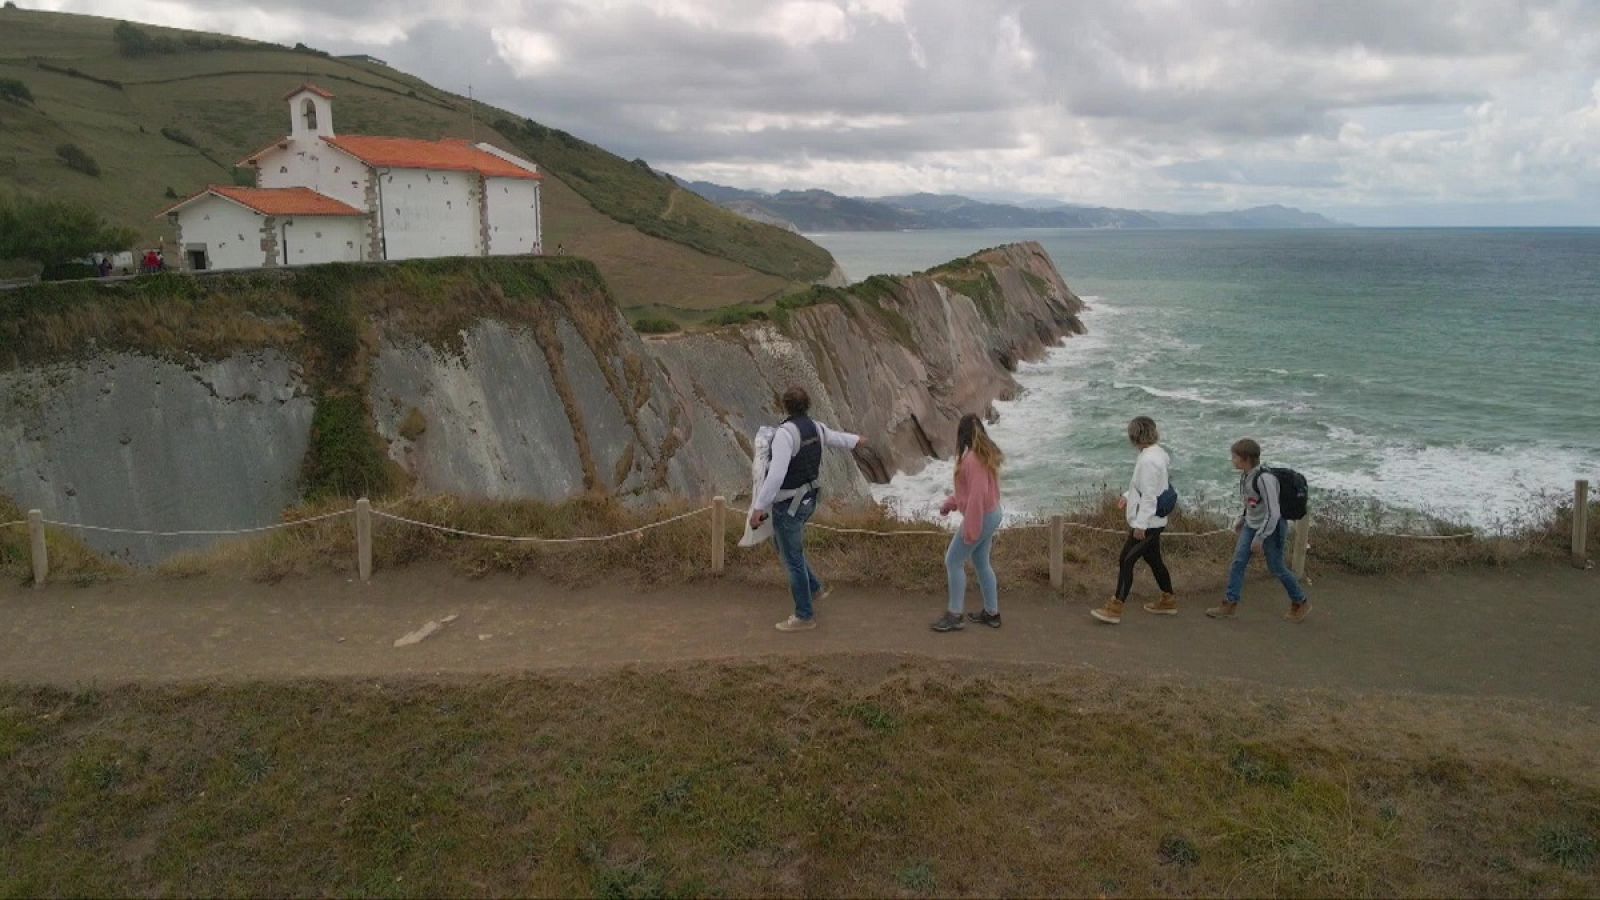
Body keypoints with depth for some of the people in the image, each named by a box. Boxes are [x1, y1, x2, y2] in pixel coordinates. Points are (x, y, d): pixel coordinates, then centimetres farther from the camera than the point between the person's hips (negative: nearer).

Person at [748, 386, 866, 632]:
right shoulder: (816, 428, -1)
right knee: (781, 544, 29)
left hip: (788, 506, -9)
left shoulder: (785, 433, -27)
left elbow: (776, 475, -35)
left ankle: (805, 616, 15)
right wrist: (855, 441, 46)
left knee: (792, 560, 4)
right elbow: (835, 437, 22)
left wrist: (758, 508, -33)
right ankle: (813, 588, 36)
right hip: (807, 500, 9)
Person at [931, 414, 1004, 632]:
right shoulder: (985, 454, 7)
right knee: (981, 563, 18)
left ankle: (955, 615, 7)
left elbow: (977, 494, -27)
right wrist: (950, 503, 21)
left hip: (980, 518, -9)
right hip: (991, 515, 10)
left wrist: (970, 529, -23)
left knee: (953, 562, 1)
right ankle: (991, 612, 26)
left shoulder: (973, 459, -24)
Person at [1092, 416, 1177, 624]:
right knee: (1153, 559, 21)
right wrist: (1128, 497, 16)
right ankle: (1168, 601, 34)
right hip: (1155, 520, 10)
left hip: (1146, 522, -10)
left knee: (1126, 561, -5)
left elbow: (1149, 495, -24)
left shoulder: (1148, 460, -24)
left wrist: (1140, 525, -22)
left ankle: (1114, 609, -1)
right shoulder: (1159, 453, 7)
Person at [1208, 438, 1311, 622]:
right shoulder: (1245, 475, -3)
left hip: (1271, 528, -8)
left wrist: (1260, 537, -22)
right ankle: (1231, 605, 9)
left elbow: (1273, 513, -26)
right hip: (1251, 525, 8)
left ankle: (1301, 603, 26)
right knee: (1238, 561, 2)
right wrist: (1241, 519, 14)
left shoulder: (1264, 478, -29)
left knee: (1276, 567, 6)